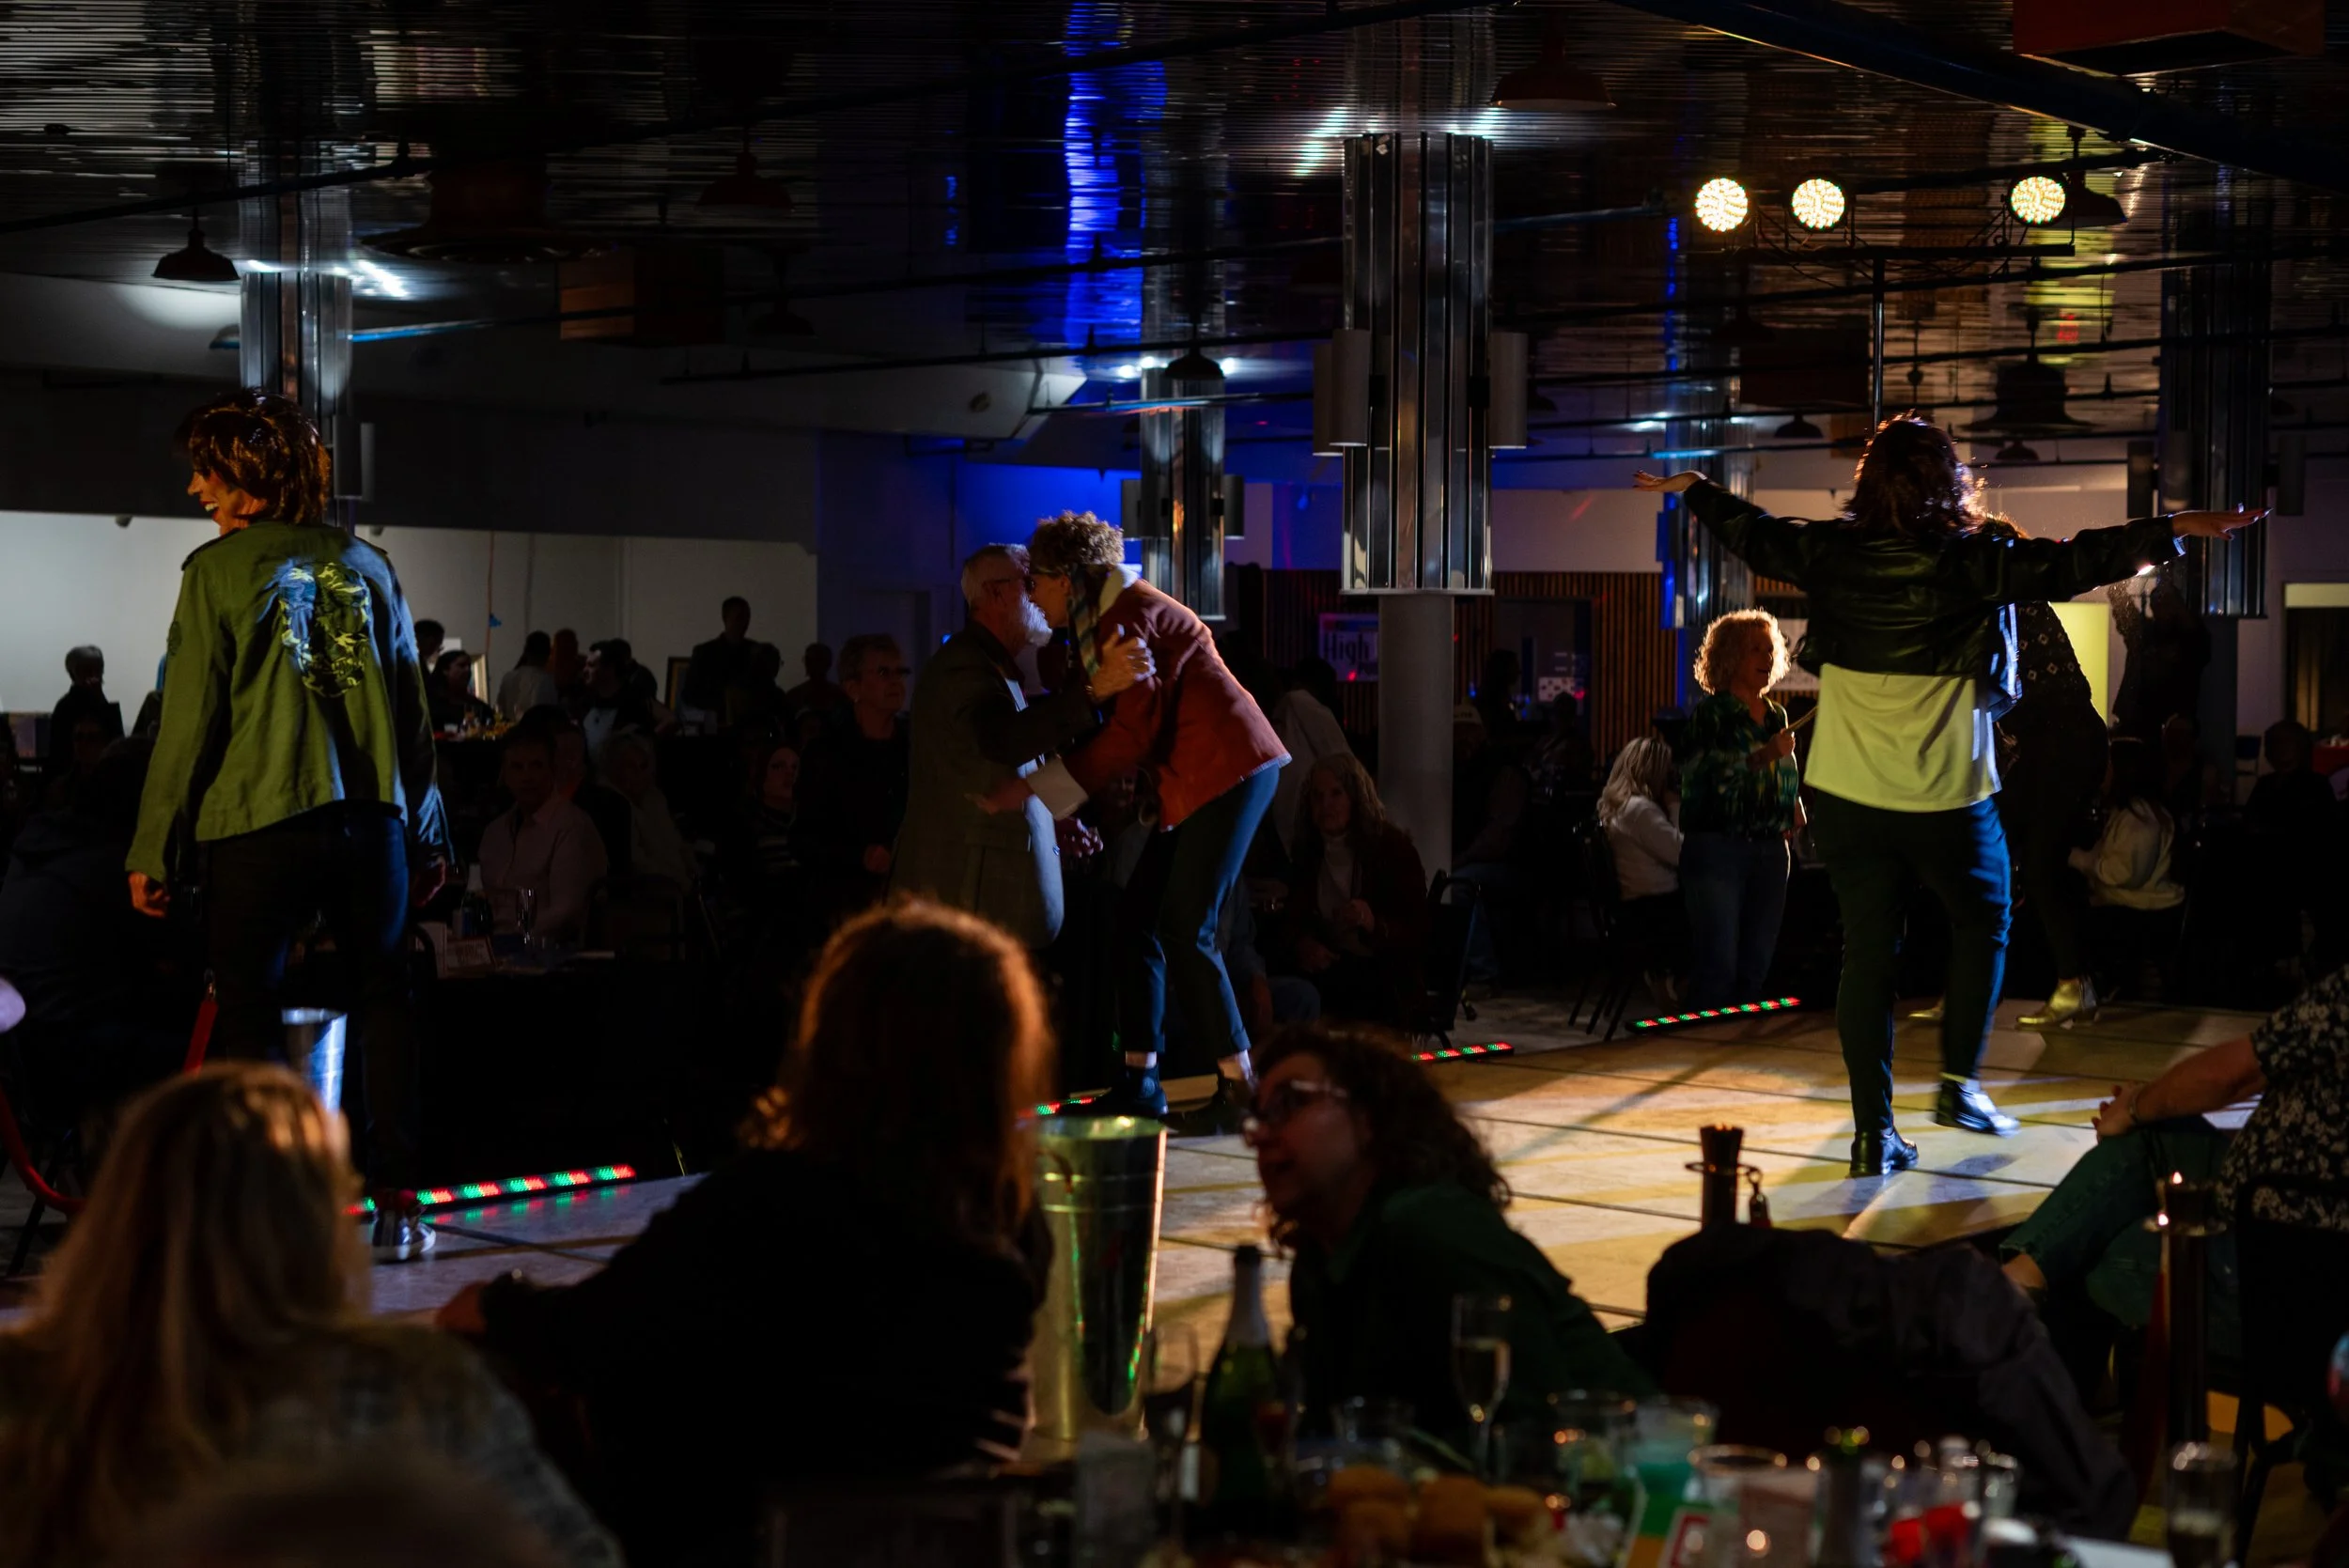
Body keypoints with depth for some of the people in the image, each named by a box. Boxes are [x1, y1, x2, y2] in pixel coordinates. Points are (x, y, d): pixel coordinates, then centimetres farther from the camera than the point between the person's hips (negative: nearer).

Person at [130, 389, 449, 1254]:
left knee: (249, 1014, 6)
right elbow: (414, 710, 11)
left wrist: (153, 849, 1)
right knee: (380, 1004, 11)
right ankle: (396, 1205, 9)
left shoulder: (219, 568, -3)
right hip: (373, 818, 3)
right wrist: (430, 835, 18)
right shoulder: (365, 562, 9)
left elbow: (189, 720, -5)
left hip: (258, 825, -3)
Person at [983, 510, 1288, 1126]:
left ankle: (1239, 1085, -4)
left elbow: (1131, 734, -17)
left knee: (1185, 930, -11)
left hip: (1230, 768, -10)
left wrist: (1033, 788, -14)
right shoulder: (1101, 620, 18)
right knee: (1137, 914, 7)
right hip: (1196, 779, 10)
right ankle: (1139, 1081, 10)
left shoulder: (1127, 616, -13)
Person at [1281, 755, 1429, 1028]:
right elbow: (1295, 920, 13)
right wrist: (1302, 943, -12)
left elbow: (1417, 932, -8)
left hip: (1388, 978, -4)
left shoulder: (1394, 847, -4)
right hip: (1331, 967, 4)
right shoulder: (1308, 854, 9)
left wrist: (1374, 924, -29)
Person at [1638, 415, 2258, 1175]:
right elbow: (2071, 564, -14)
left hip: (1846, 794, 3)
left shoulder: (1831, 554, -1)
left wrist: (1692, 489, 31)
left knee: (1867, 950, 7)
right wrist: (2173, 530, -9)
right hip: (1946, 797, -3)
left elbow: (1754, 534, 14)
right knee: (1981, 925, 21)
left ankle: (1873, 1130, 7)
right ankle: (1960, 1084, 16)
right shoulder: (1973, 563, -12)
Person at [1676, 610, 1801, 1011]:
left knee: (1756, 964, 6)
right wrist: (1761, 757, -28)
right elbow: (1700, 773, -19)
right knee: (1718, 964, -11)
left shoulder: (1777, 716, 16)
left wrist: (1795, 809, 8)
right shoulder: (1710, 714, -3)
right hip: (1717, 848, -6)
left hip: (1770, 853, 6)